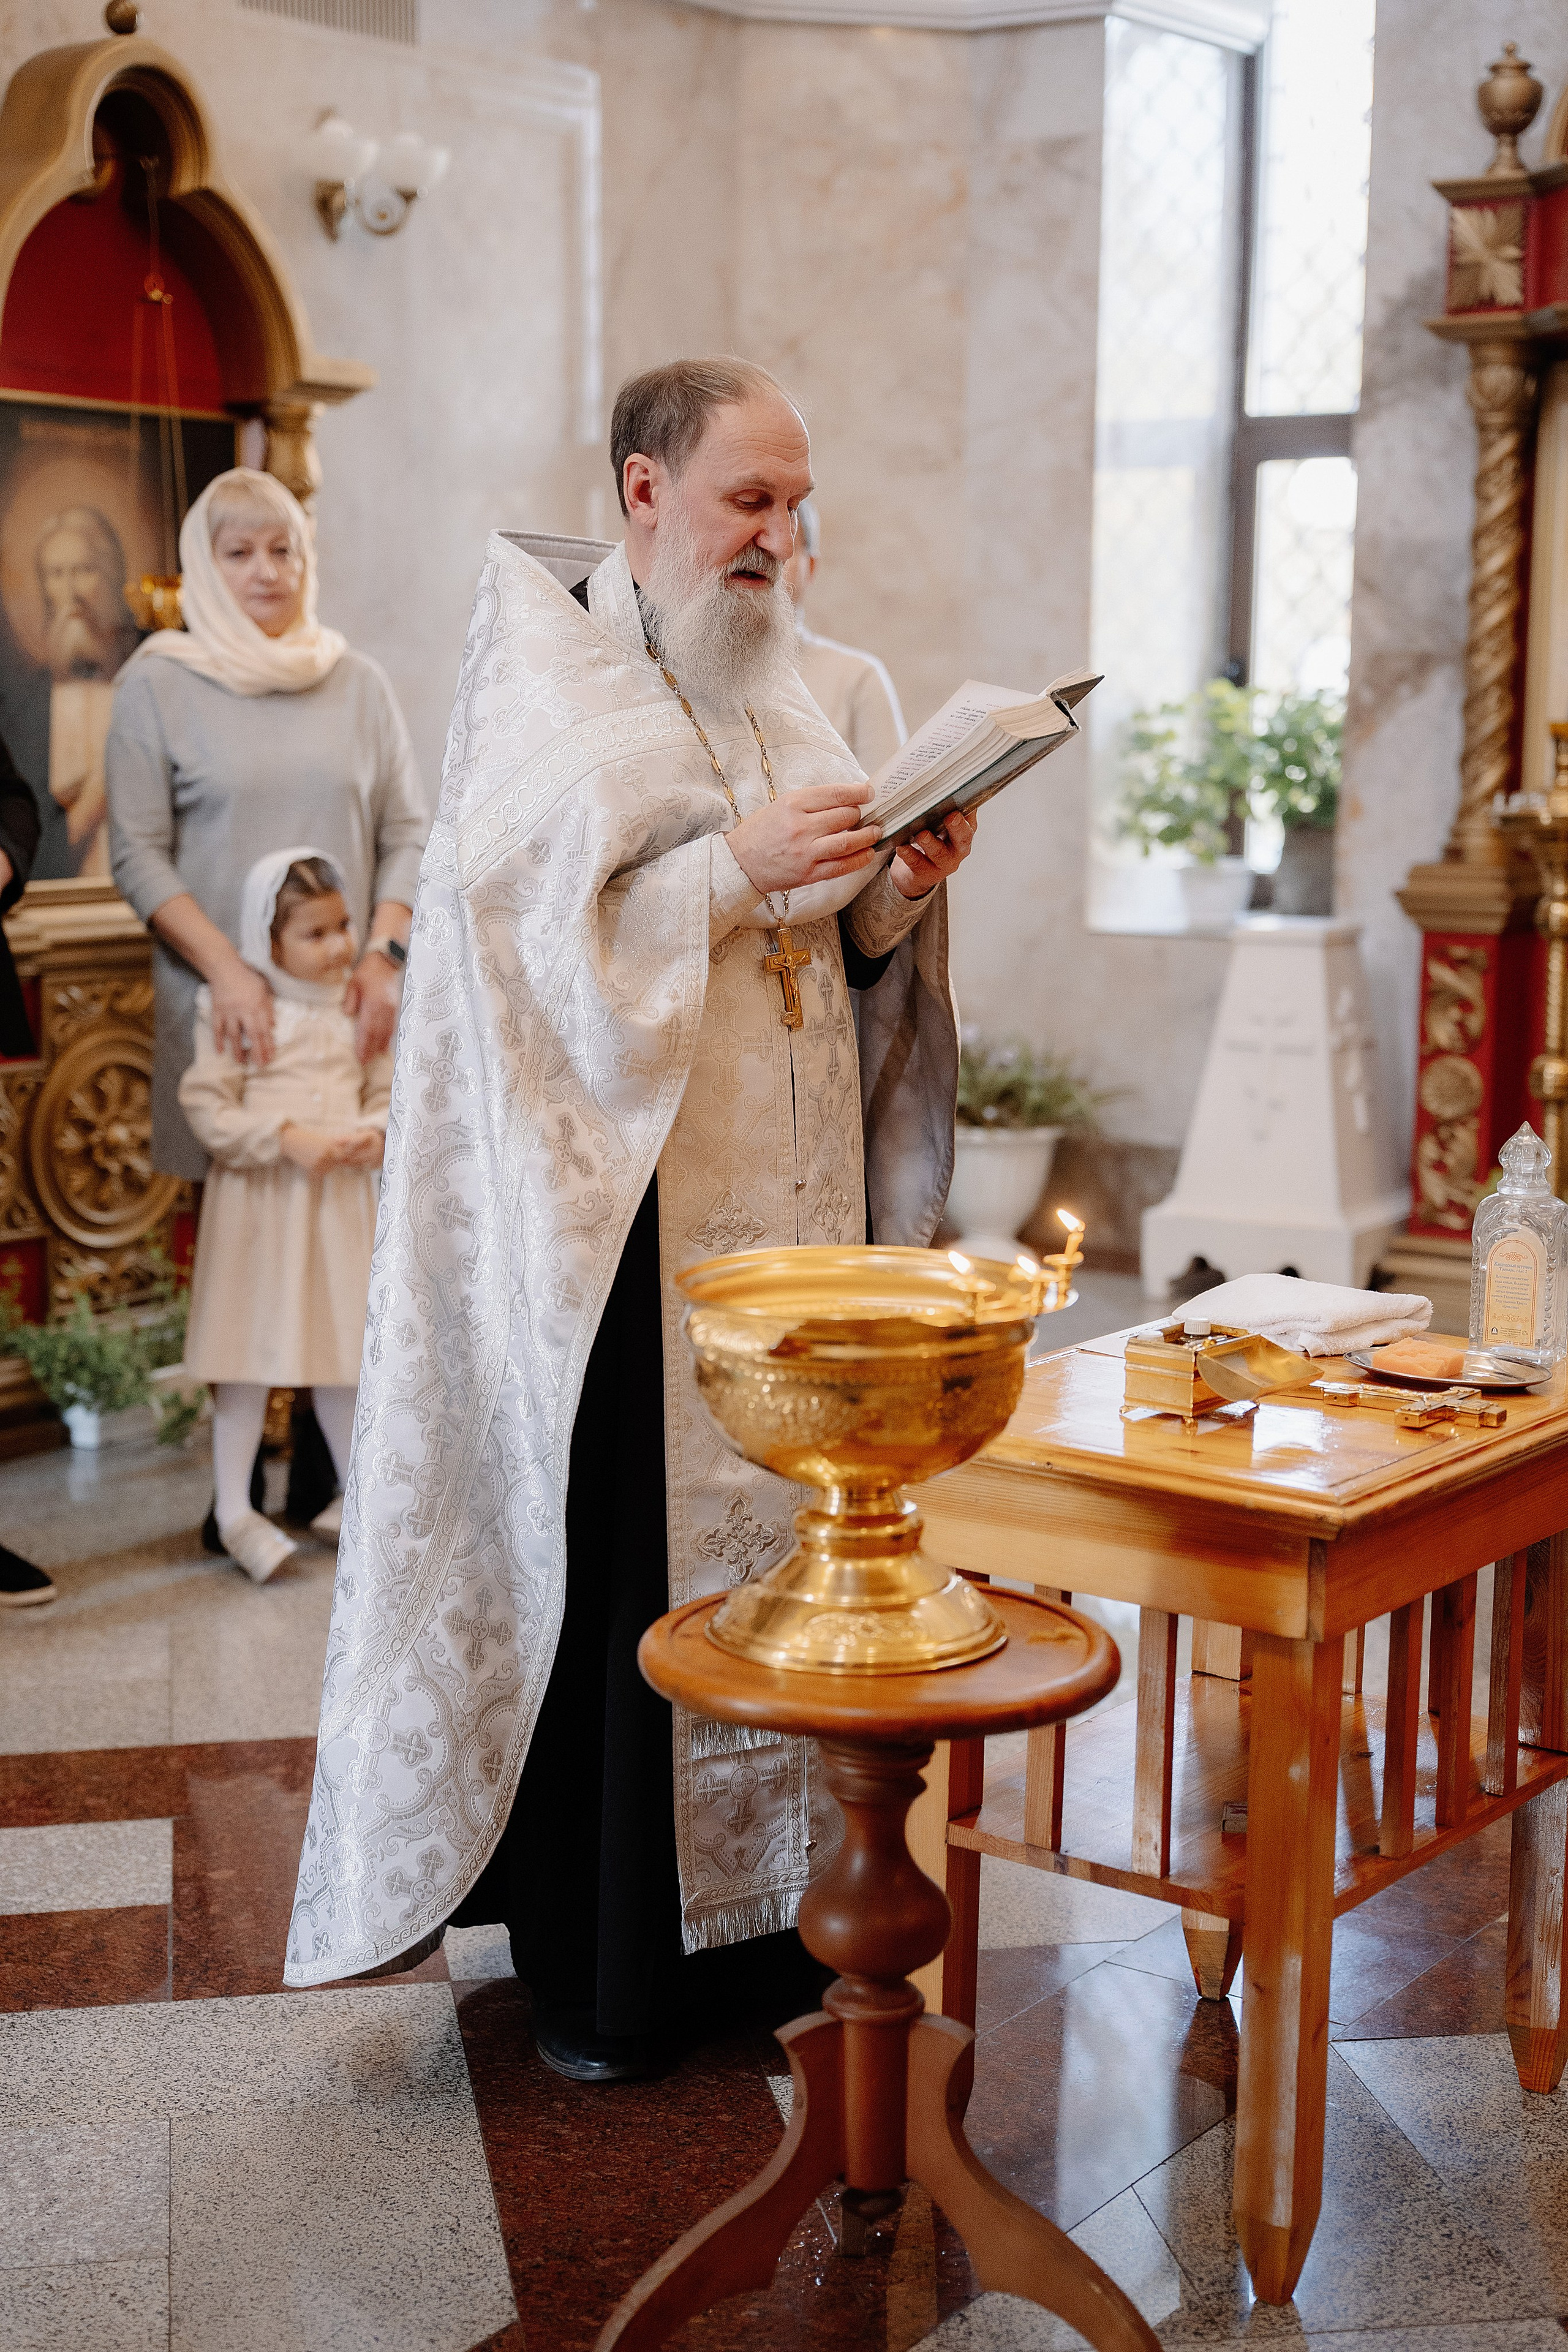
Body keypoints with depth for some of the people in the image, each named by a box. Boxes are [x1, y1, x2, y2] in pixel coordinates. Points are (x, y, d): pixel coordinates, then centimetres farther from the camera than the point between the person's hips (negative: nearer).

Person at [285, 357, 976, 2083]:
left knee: (774, 1539, 7)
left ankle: (755, 1919, 20)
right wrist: (737, 863, -19)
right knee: (616, 1562, -3)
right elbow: (536, 924, -13)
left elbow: (847, 952, 16)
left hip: (787, 1205, 6)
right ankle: (594, 1967, 10)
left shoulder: (784, 692, 16)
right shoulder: (545, 676, -2)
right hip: (621, 1215, -6)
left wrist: (896, 889, -4)